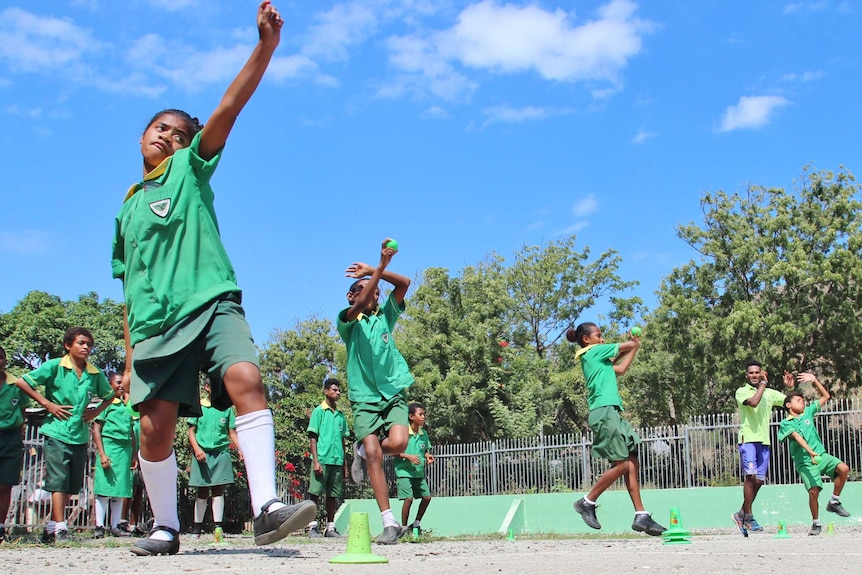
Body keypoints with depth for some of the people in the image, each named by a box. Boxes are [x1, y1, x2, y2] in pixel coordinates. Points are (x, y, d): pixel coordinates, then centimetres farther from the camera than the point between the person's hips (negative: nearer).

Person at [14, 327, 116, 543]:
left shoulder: (95, 374, 7)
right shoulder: (55, 366, -4)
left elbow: (110, 396, 24)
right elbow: (22, 382, -6)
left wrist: (96, 412, 7)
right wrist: (47, 404, -9)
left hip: (80, 436, 5)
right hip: (57, 433, -5)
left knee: (72, 485, 10)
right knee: (58, 481, -10)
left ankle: (51, 526, 23)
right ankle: (60, 528, -10)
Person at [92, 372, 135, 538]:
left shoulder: (127, 406, 18)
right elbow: (96, 430, -4)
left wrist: (133, 454, 15)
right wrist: (102, 454, -13)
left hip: (125, 449, 6)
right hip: (109, 445, -6)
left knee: (120, 490, 5)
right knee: (104, 489, -7)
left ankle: (115, 526, 9)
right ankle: (99, 526, -4)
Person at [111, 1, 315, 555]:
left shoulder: (190, 169, 12)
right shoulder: (128, 208, 23)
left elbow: (228, 109, -4)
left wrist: (265, 46, -17)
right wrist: (130, 357, 18)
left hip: (211, 303, -4)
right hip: (155, 322, 4)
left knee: (246, 378, -27)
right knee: (156, 425, -5)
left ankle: (266, 506, -33)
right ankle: (165, 527, 15)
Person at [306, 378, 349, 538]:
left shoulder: (341, 415, 16)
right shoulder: (319, 411, 0)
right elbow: (312, 437, -4)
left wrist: (344, 464, 15)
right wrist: (315, 461, -12)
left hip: (337, 460, 5)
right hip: (321, 459, -5)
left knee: (333, 495, 7)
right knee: (315, 493, -4)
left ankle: (330, 527, 13)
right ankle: (312, 526, 0)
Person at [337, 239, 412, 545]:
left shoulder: (385, 316, 13)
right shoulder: (348, 321, 4)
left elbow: (404, 284, 0)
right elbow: (359, 306, -20)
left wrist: (375, 271, -12)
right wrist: (379, 267, -31)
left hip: (394, 393, 2)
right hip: (364, 398, -2)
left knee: (397, 443, -23)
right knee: (374, 454, -15)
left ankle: (363, 452, 11)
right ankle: (390, 523, -9)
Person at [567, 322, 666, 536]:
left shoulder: (596, 358, 24)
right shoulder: (594, 351, -2)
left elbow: (620, 369, 30)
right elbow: (628, 345, 4)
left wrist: (635, 348, 33)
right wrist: (635, 344, 27)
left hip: (612, 414, 10)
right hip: (604, 412, -10)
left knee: (633, 463, 3)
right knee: (622, 464, -11)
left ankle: (641, 516, 0)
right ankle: (587, 502, -1)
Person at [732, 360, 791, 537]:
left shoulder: (770, 393, 16)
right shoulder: (742, 391, 1)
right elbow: (753, 402, -19)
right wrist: (763, 384, -10)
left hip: (764, 441, 5)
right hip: (748, 438, -5)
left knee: (758, 480, 4)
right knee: (751, 475, -18)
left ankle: (741, 515, 16)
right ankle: (748, 517, -13)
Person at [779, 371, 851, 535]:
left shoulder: (808, 412, 14)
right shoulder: (786, 423, -1)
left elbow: (825, 396, 18)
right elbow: (797, 437, -18)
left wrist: (814, 380, 7)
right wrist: (810, 452, -34)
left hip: (821, 455, 4)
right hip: (805, 462, -4)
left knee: (844, 468, -22)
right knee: (814, 491, -17)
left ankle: (834, 502, -3)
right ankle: (816, 524, 5)